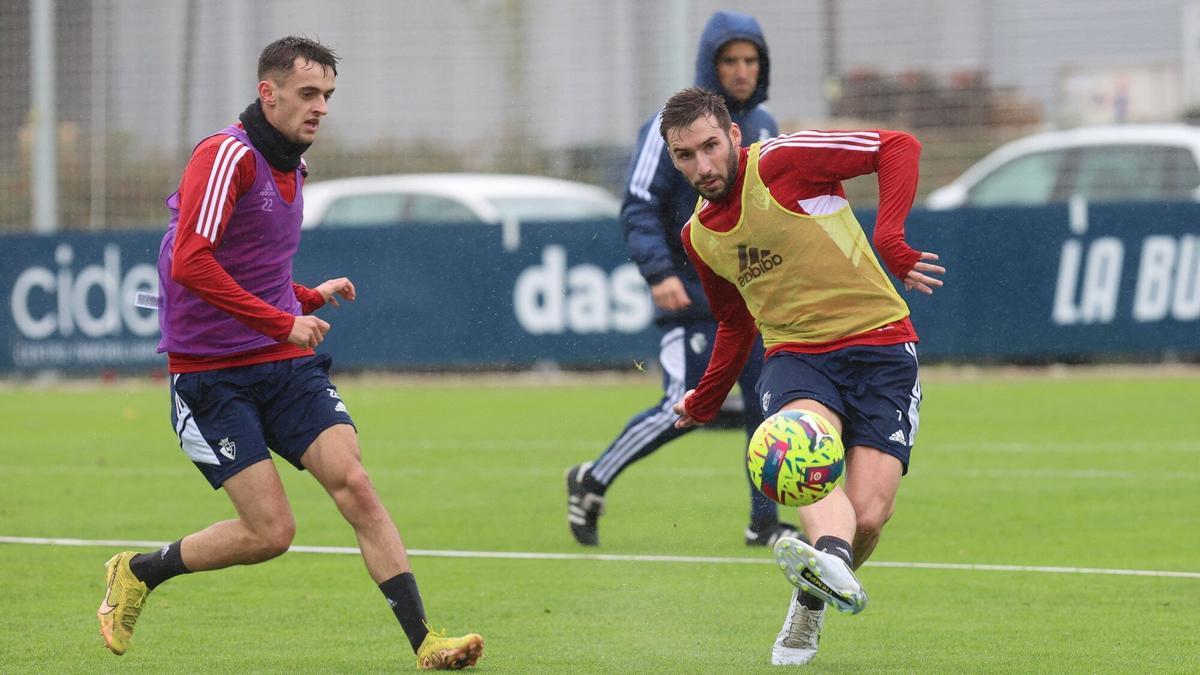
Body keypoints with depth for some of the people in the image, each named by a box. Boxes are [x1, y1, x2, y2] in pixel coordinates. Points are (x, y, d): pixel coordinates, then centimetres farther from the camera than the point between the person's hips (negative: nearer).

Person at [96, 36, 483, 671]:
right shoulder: (227, 155, -15)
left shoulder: (287, 168, 14)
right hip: (213, 374, -7)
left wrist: (310, 297, 14)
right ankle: (137, 572, 15)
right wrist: (282, 321, -24)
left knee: (353, 483, -12)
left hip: (286, 363, 7)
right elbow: (189, 264, -26)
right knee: (271, 530, -10)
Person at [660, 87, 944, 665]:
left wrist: (889, 240, -22)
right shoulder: (698, 237, 13)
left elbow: (898, 147, -10)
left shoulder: (781, 163, -7)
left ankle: (812, 601, 16)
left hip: (879, 342, -3)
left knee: (868, 515, -17)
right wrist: (705, 401, 39)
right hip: (795, 353, 4)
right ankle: (833, 561, -64)